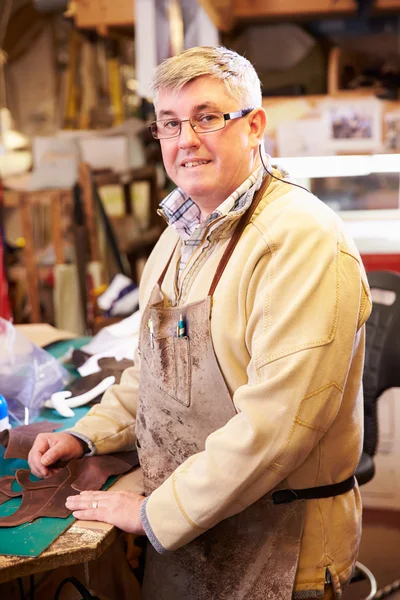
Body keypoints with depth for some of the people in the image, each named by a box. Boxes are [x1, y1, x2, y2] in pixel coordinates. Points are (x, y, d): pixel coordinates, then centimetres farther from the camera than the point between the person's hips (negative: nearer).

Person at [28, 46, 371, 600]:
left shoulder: (303, 239, -23)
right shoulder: (181, 234, 6)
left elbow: (276, 422, -28)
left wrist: (156, 513, -20)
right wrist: (88, 436, 5)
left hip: (277, 546, -7)